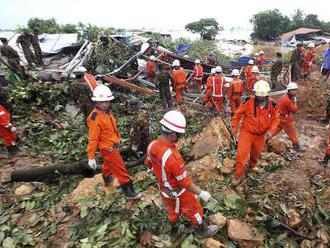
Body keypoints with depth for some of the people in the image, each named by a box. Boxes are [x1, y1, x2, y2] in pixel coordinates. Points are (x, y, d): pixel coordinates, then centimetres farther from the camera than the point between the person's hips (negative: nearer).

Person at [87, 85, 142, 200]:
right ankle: (129, 193, 15)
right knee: (121, 170, 1)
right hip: (108, 148, -9)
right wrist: (91, 157, -20)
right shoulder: (95, 117, -27)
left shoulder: (107, 111, -2)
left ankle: (107, 179, 61)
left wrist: (116, 138, 22)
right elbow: (93, 138, -24)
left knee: (108, 163, 33)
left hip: (112, 145, 9)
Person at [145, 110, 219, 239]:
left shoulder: (152, 145, -18)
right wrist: (201, 193, -13)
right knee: (194, 210, 23)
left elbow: (149, 164, 3)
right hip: (178, 193, -6)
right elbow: (185, 182, -29)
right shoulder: (173, 157, -42)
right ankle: (203, 229, 49)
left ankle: (175, 231, 56)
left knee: (173, 211, 32)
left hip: (164, 189, 6)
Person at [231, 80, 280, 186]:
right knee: (242, 153, -10)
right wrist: (234, 127, -6)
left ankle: (253, 164, 58)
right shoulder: (249, 101, -20)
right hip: (246, 132, -3)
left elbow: (276, 118, -1)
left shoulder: (272, 104, -11)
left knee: (256, 152, 24)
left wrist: (271, 130, -15)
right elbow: (238, 113, -8)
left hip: (261, 134, 4)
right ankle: (239, 175, 7)